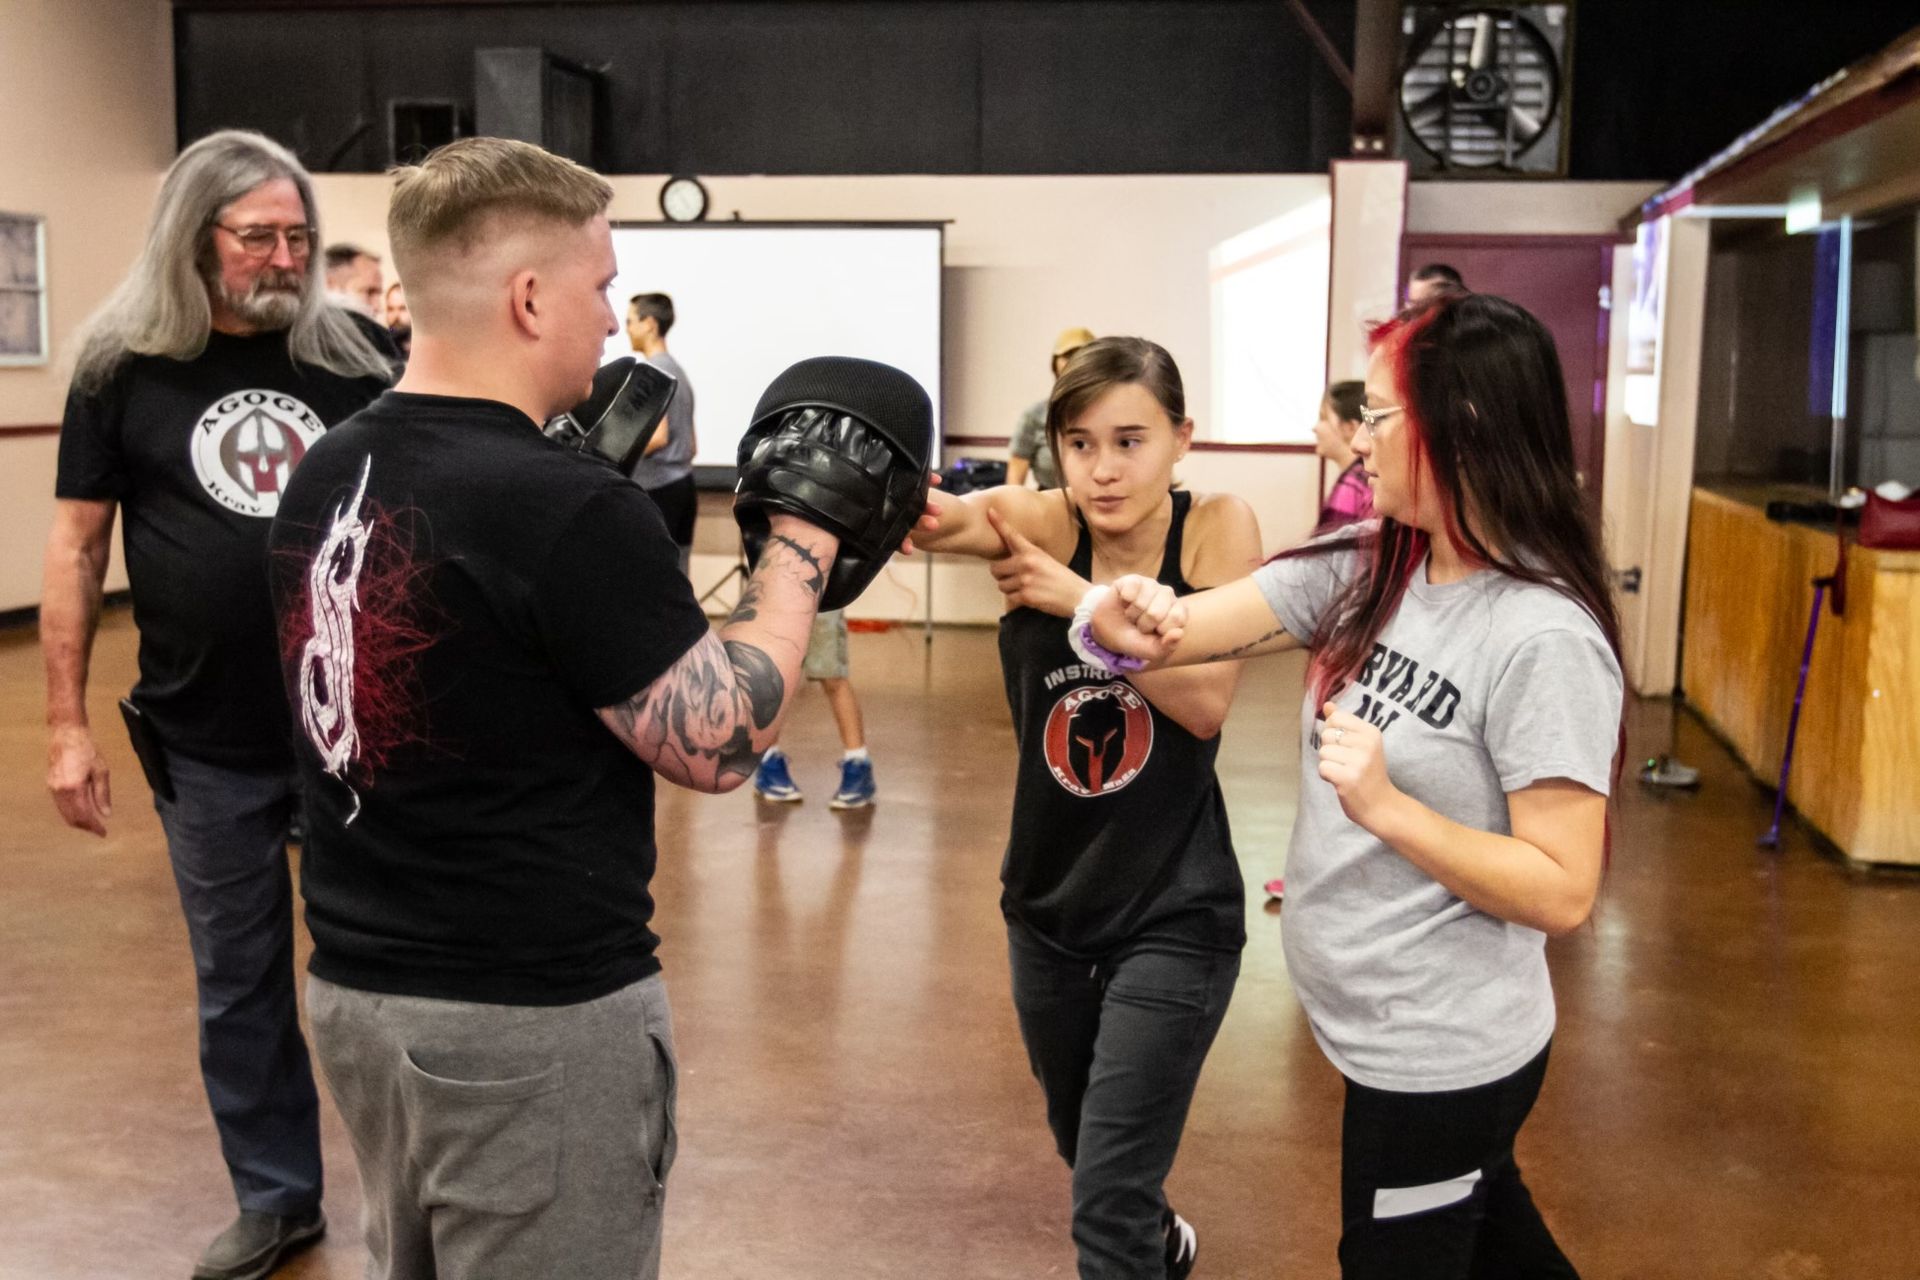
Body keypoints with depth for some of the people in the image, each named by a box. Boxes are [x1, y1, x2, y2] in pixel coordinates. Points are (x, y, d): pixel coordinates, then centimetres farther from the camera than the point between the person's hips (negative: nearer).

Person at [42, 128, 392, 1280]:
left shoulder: (350, 361, 0)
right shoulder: (125, 368, -1)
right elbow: (78, 548, 1)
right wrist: (67, 723, -1)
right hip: (208, 748, 0)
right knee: (240, 980, 12)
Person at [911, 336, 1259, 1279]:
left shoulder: (1219, 529, -12)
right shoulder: (1040, 523, -11)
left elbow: (1206, 701, -22)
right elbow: (939, 519, -34)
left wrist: (1080, 600, -26)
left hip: (1174, 915, -4)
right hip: (1049, 904, 4)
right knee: (1086, 1148, 26)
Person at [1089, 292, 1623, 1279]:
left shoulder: (1544, 640, -24)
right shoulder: (1365, 568, -3)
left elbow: (1562, 893, -23)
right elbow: (1197, 629, -8)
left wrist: (1385, 807, -31)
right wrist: (1133, 621, -29)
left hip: (1443, 1058, -7)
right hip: (1374, 1030, 7)